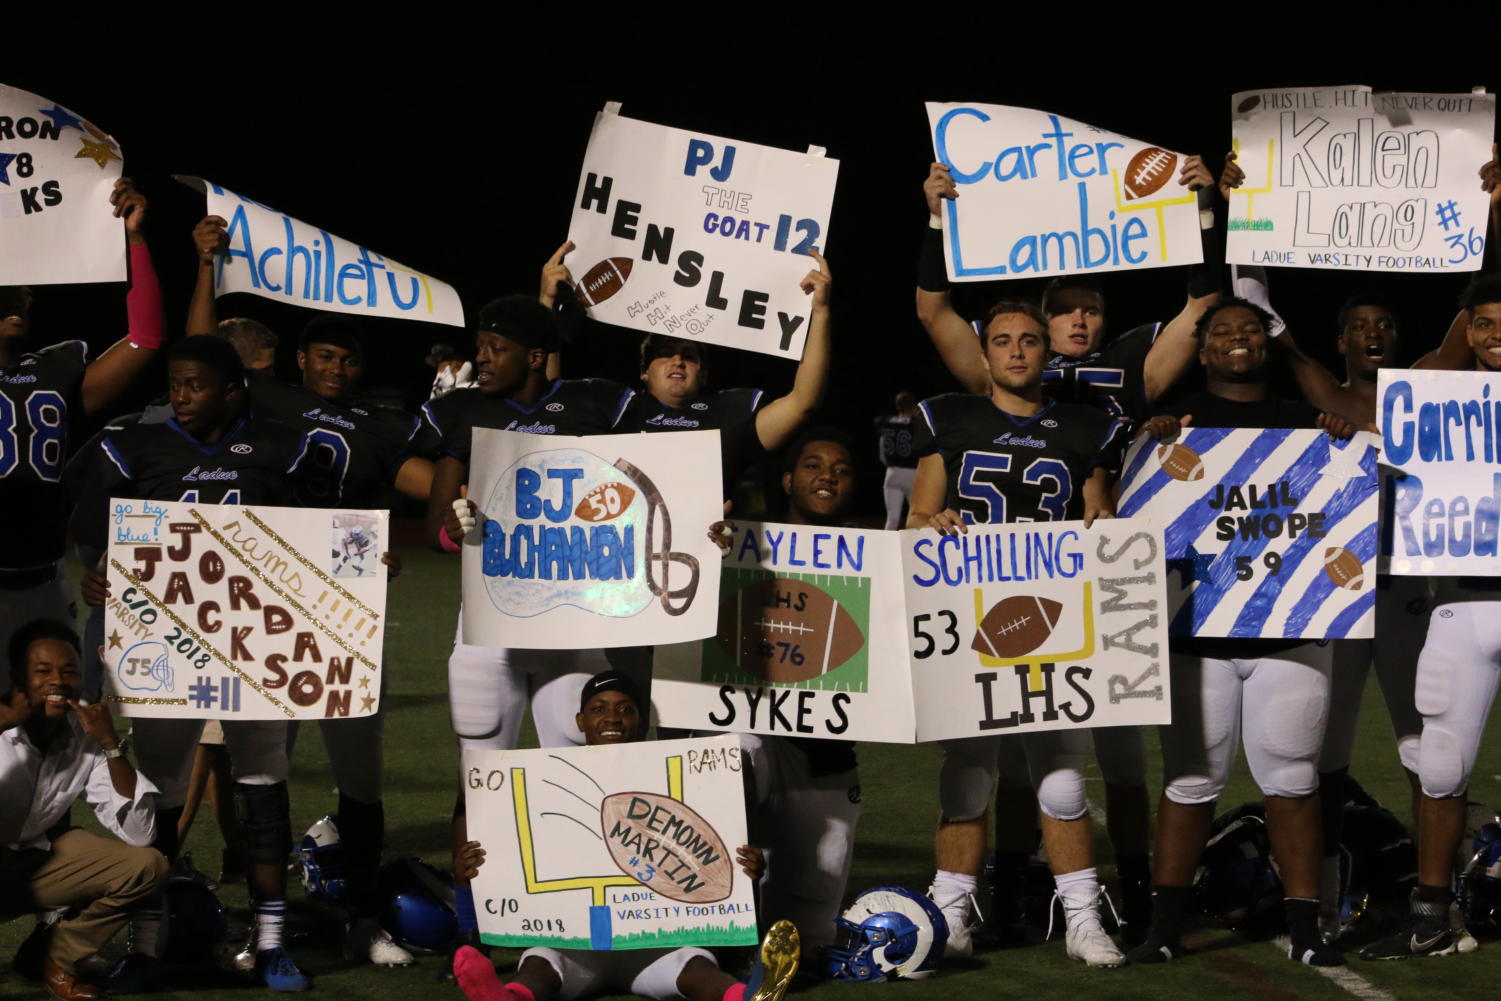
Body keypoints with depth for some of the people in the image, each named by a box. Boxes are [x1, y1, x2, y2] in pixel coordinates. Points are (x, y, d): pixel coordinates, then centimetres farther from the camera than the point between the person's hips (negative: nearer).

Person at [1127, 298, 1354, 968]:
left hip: (1289, 627, 1)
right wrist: (1155, 446, -15)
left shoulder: (1303, 423, 13)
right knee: (1191, 778, -1)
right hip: (1198, 628, -1)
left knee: (1290, 779, 0)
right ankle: (1164, 927, 4)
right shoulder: (1177, 421, 8)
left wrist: (1342, 448, -9)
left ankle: (1304, 930, 3)